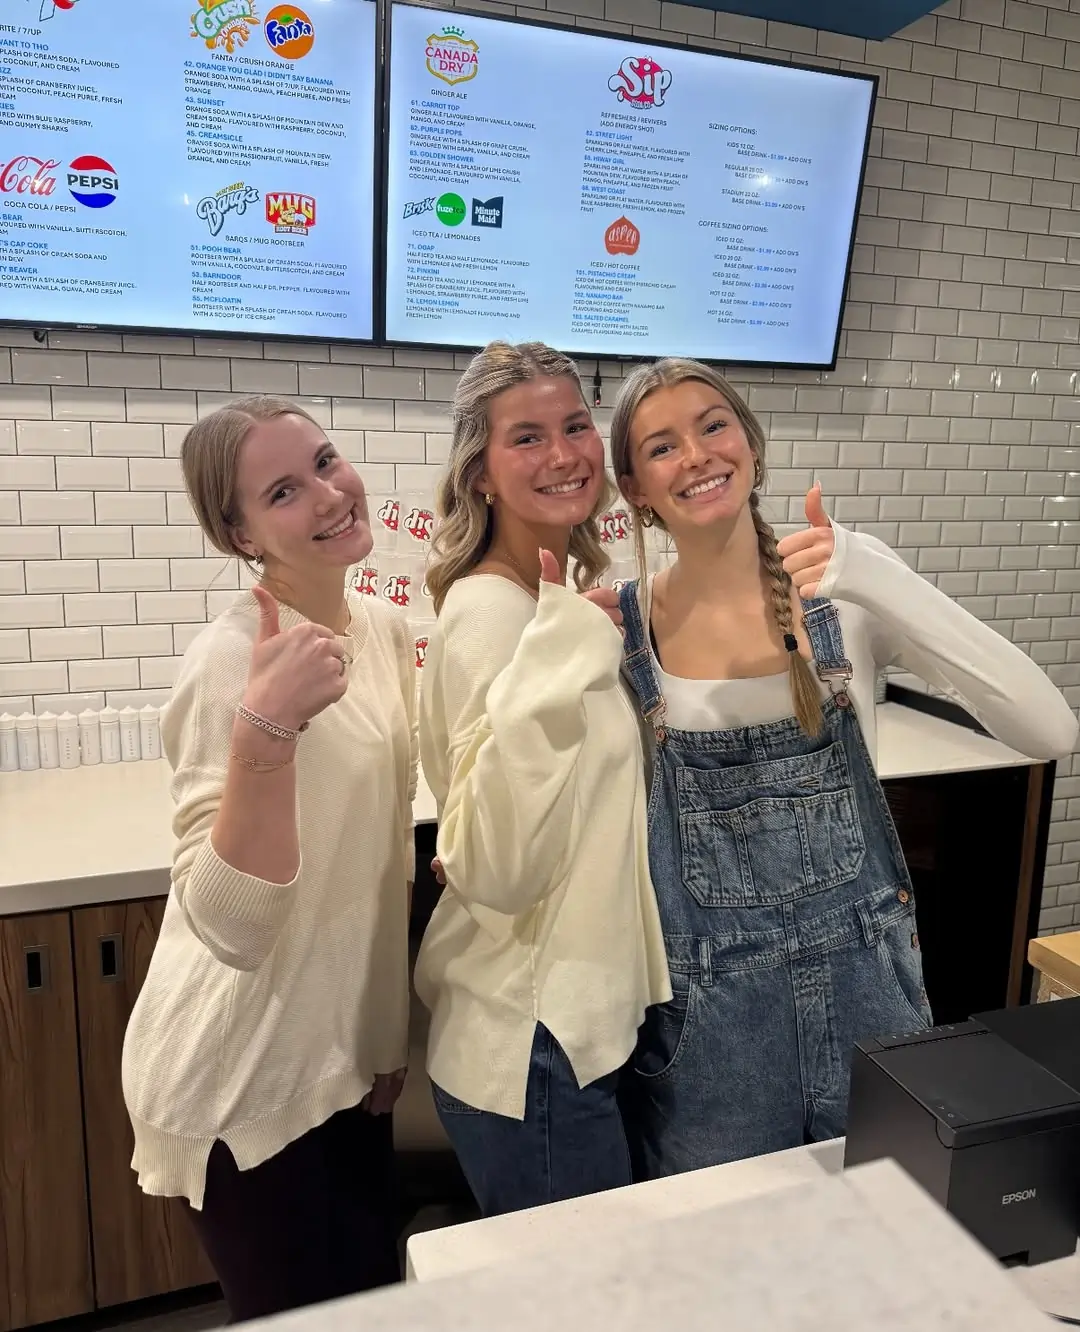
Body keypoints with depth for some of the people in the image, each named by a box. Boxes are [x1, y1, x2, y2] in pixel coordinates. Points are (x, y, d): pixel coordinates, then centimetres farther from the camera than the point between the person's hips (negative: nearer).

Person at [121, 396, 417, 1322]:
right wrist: (265, 728, -42)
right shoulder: (234, 664, -24)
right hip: (249, 1081, -7)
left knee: (376, 1299, 24)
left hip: (349, 1056, 7)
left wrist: (388, 1035, 11)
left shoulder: (387, 631, -1)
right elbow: (231, 926, -30)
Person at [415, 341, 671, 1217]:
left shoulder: (560, 597, 6)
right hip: (532, 1051, -9)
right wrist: (554, 662, -36)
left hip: (583, 1021, 9)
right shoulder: (489, 611, -21)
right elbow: (493, 869, -30)